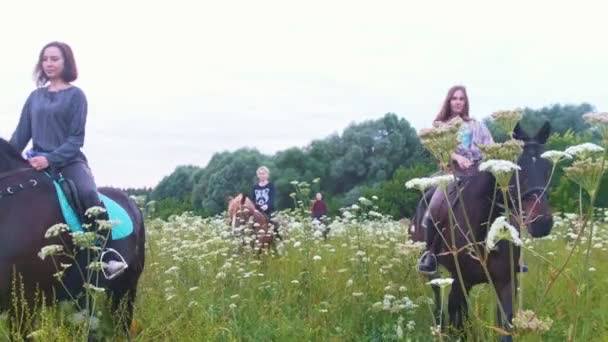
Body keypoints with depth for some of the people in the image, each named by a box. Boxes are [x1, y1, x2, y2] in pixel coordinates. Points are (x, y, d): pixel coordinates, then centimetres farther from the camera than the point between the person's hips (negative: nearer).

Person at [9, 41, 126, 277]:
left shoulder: (76, 95, 1)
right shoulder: (35, 96, 15)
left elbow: (76, 138, -6)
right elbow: (22, 133, 14)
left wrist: (51, 159, -19)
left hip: (69, 160, -4)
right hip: (38, 161, 4)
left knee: (89, 195, -32)